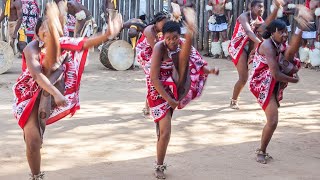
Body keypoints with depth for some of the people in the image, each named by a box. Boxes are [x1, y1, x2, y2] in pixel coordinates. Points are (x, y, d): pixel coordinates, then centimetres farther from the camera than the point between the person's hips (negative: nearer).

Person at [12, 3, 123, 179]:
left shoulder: (60, 43, -2)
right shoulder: (31, 48, -16)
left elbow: (84, 43, -16)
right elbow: (37, 75, -30)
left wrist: (108, 34, -33)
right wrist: (57, 93, -44)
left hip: (48, 96, 2)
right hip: (31, 96, -2)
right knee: (33, 142, -6)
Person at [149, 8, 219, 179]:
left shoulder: (182, 44, -4)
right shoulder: (159, 48, -19)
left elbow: (196, 65, 4)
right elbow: (153, 78, -22)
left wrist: (210, 70, -17)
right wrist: (169, 99, -24)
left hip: (178, 86, 4)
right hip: (160, 91, -4)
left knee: (184, 56, -18)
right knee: (165, 130, -7)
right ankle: (159, 166, 11)